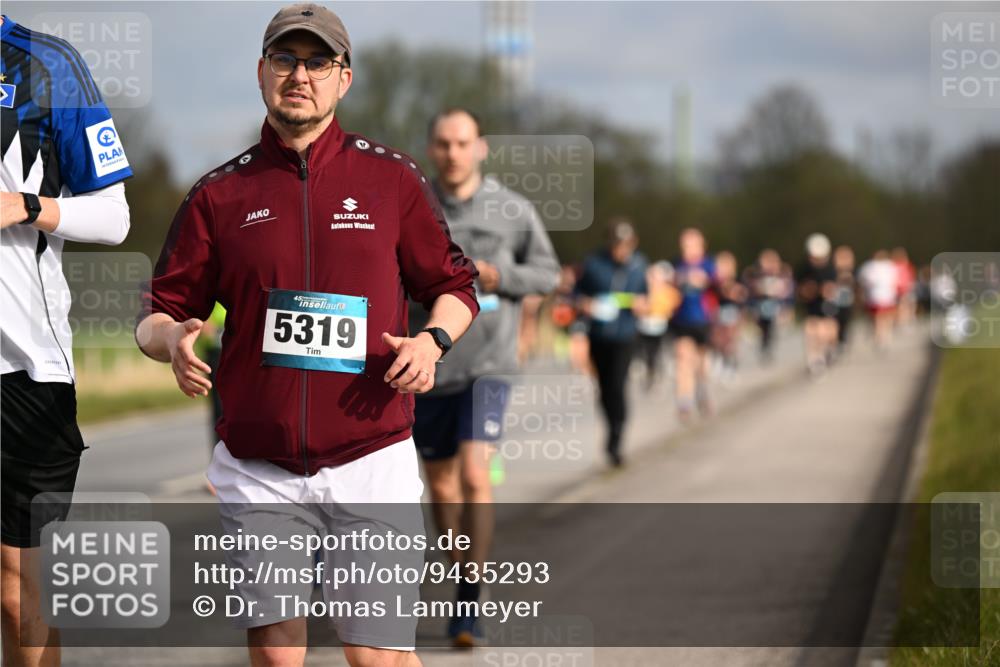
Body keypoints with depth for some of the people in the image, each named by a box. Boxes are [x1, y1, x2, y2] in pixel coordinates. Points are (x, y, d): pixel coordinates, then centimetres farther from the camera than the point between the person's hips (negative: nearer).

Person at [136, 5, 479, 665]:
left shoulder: (392, 178, 6)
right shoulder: (220, 192, 7)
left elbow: (455, 285, 13)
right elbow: (157, 314, 9)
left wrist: (432, 340, -8)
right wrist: (171, 338, -14)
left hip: (372, 462, -1)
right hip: (258, 473, 1)